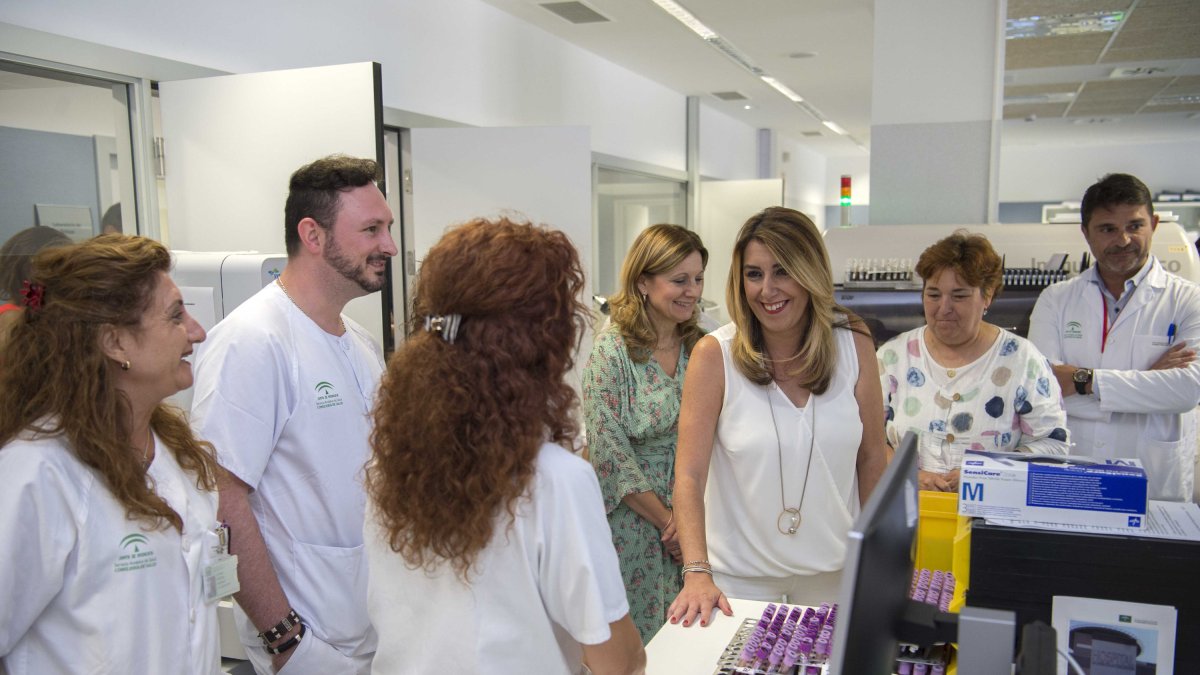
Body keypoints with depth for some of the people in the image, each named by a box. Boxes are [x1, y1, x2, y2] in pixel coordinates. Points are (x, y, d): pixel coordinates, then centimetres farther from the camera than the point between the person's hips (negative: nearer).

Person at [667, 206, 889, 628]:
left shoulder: (854, 346, -6)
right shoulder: (714, 355, -14)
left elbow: (872, 457, 3)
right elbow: (689, 474, -16)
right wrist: (697, 573, -25)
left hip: (834, 572, 3)